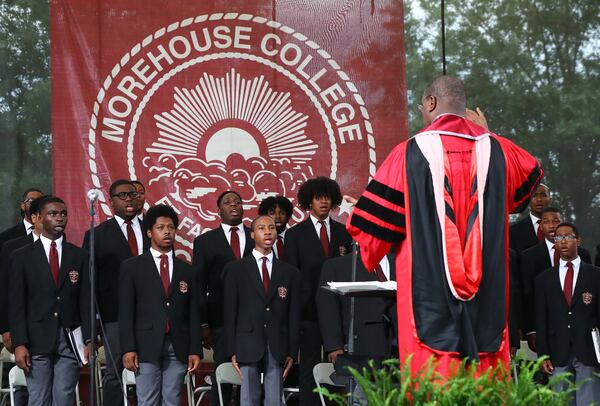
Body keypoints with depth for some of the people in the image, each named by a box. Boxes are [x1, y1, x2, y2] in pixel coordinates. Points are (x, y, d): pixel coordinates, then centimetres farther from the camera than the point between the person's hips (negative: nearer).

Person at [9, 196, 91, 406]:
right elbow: (16, 303, 1)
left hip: (70, 341, 1)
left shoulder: (80, 256, 9)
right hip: (37, 340, -1)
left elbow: (86, 301, 7)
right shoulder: (22, 257, 5)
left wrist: (89, 340, -3)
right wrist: (19, 344, -8)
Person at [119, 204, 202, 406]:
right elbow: (125, 311, 0)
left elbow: (193, 315, 12)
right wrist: (128, 349, -9)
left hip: (178, 348, 3)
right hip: (147, 346, -3)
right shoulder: (132, 267, 6)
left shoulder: (187, 271, 14)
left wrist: (195, 350, 4)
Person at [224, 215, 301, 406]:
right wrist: (232, 350, -3)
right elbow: (230, 311, 3)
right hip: (248, 347, -2)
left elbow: (294, 315, 10)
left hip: (278, 348, 2)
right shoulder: (236, 269, 6)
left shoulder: (290, 272, 11)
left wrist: (292, 352, 3)